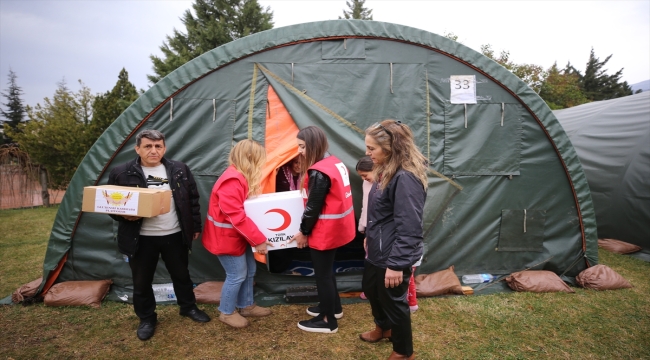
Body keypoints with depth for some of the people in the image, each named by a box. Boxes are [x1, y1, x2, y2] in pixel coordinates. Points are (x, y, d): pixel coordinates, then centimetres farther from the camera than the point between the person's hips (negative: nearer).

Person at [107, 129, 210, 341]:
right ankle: (146, 319, 34)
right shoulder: (121, 174, -6)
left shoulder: (180, 170, 0)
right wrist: (125, 216, -19)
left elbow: (192, 200, 6)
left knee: (181, 275, 17)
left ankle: (188, 308, 39)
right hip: (141, 238, -1)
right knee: (142, 281, 12)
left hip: (175, 235, 1)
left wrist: (195, 226, 7)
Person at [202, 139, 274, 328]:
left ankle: (246, 306, 35)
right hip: (226, 236, -10)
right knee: (237, 275, 2)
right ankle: (227, 312, 23)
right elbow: (237, 216, -31)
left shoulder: (243, 177, 5)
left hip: (239, 235, 10)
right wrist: (258, 239, -28)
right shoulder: (232, 181, -28)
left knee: (249, 271, 17)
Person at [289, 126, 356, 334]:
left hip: (326, 231, -9)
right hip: (338, 227, 10)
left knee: (322, 274, 6)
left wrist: (303, 232, -7)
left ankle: (328, 321, 21)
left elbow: (313, 207, -20)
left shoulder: (318, 172, -23)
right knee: (327, 270, 24)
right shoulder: (336, 162, 5)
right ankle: (333, 306, 41)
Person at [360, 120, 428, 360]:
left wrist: (397, 263, -25)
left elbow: (408, 227, -28)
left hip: (392, 256, -10)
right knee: (370, 289, 27)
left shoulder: (406, 178, -27)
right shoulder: (387, 171, 5)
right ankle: (384, 327, 54)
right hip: (377, 251, 10)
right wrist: (369, 237, 24)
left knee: (393, 301, 10)